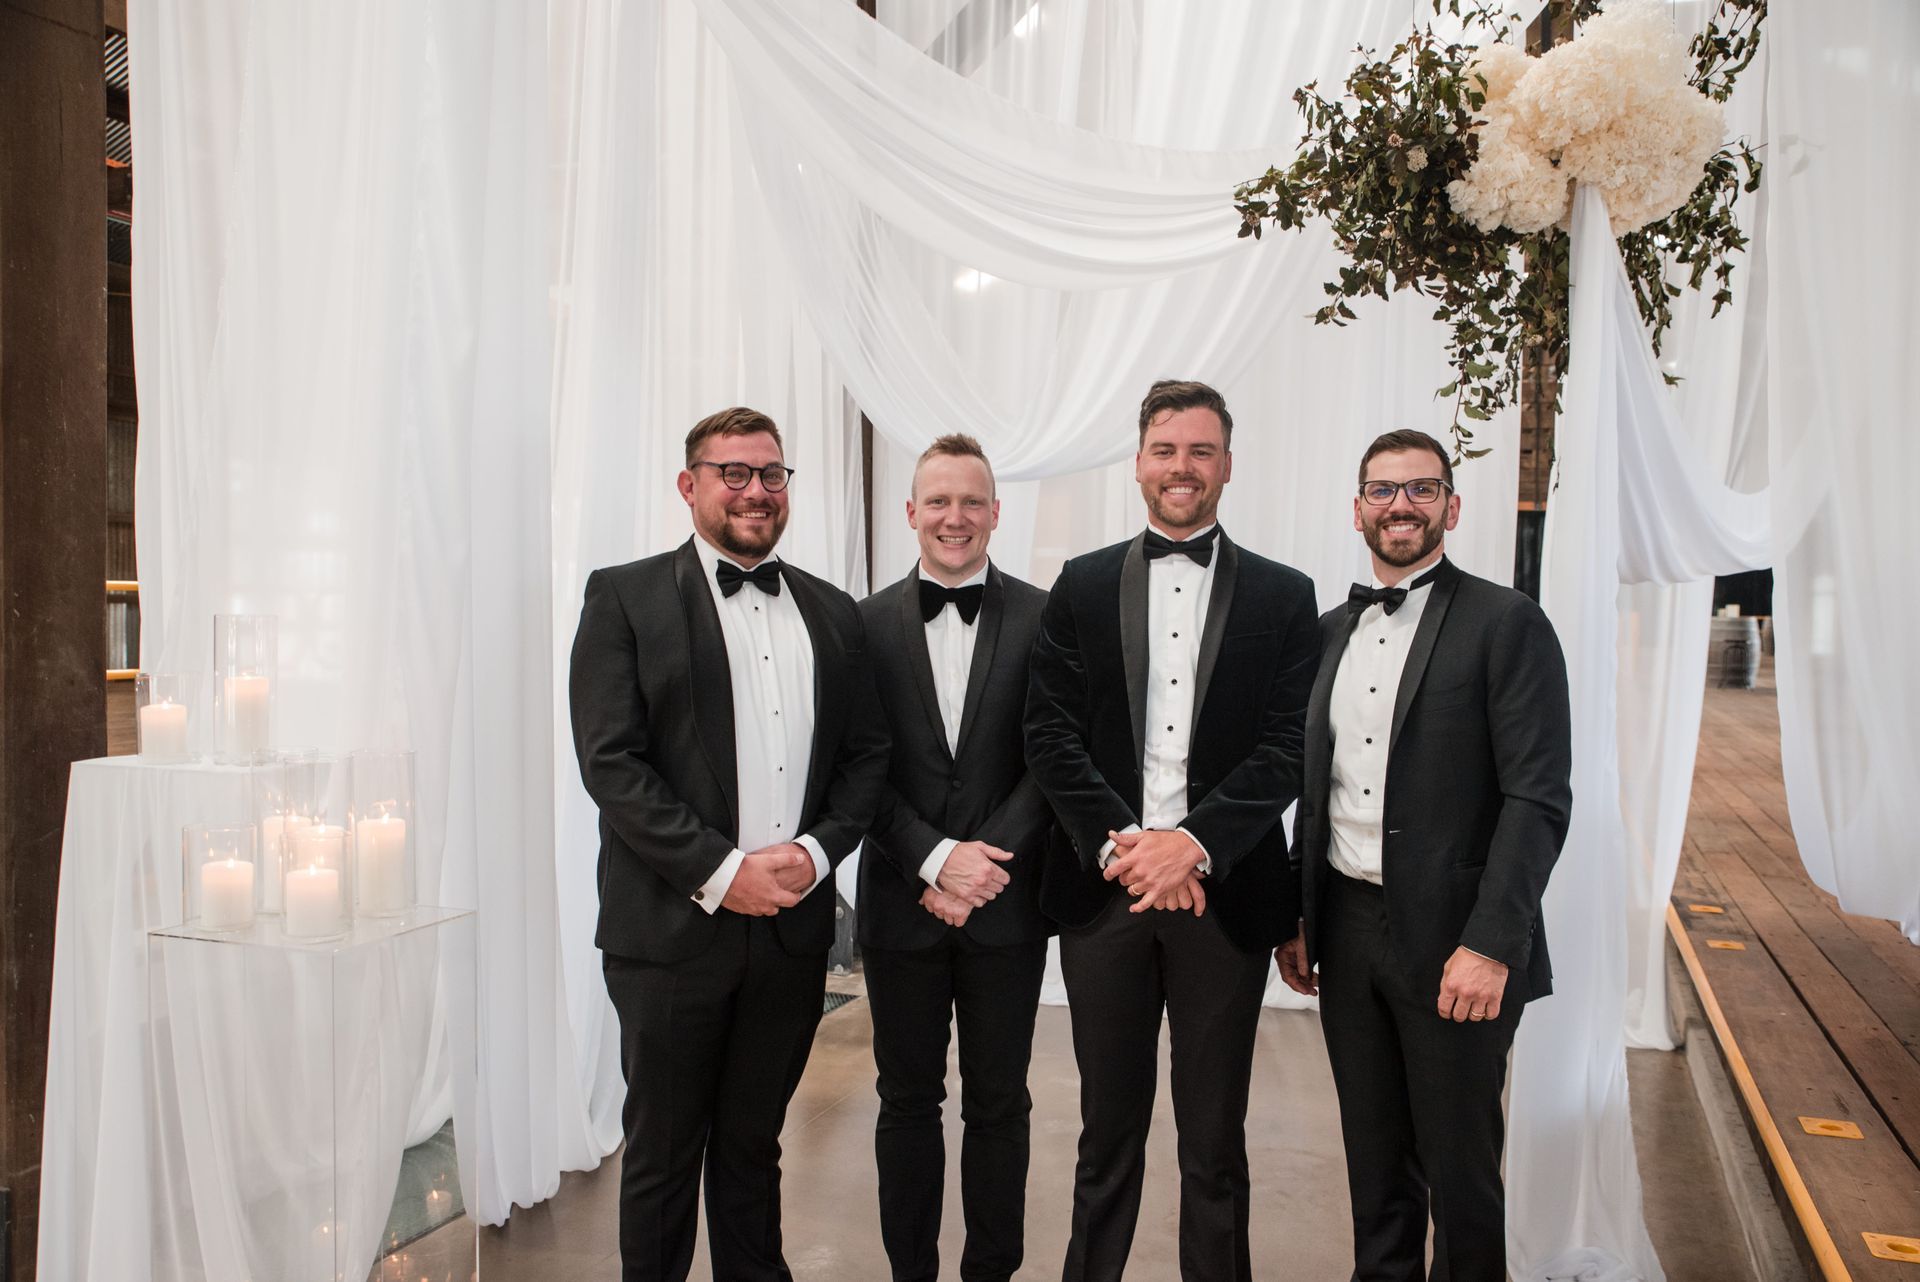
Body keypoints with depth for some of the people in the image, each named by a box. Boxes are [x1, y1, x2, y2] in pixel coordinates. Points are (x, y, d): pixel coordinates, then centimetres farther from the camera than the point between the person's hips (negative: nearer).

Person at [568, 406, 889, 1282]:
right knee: (663, 1152, 11)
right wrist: (721, 871, -16)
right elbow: (610, 761, -10)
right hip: (674, 926, -3)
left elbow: (866, 754, 9)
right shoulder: (626, 597, -2)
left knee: (753, 1144, 17)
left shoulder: (833, 614, 10)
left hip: (792, 927, 3)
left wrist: (816, 851, -8)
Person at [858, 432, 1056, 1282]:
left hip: (1006, 903, -1)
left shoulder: (1044, 619, -2)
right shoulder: (868, 623, 1)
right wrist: (936, 859, -14)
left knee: (999, 1104, 12)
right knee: (908, 1101, 14)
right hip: (902, 902, 1)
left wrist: (983, 863, -13)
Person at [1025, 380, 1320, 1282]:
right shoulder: (1082, 586, 6)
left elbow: (1286, 749, -5)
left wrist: (1194, 844, -17)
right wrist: (1118, 842, -13)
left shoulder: (1283, 596, 4)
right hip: (1104, 888, 1)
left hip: (1224, 893, -1)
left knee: (1215, 1139, 12)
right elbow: (1050, 734, -1)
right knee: (1108, 1126, 15)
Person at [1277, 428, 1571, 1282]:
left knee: (1459, 1167, 8)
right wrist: (1298, 918, 10)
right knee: (1374, 1157, 16)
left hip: (1451, 940, -5)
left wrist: (1490, 944, -19)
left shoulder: (1506, 624, -7)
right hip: (1345, 929, 5)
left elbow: (1538, 797, -13)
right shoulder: (1332, 630, 10)